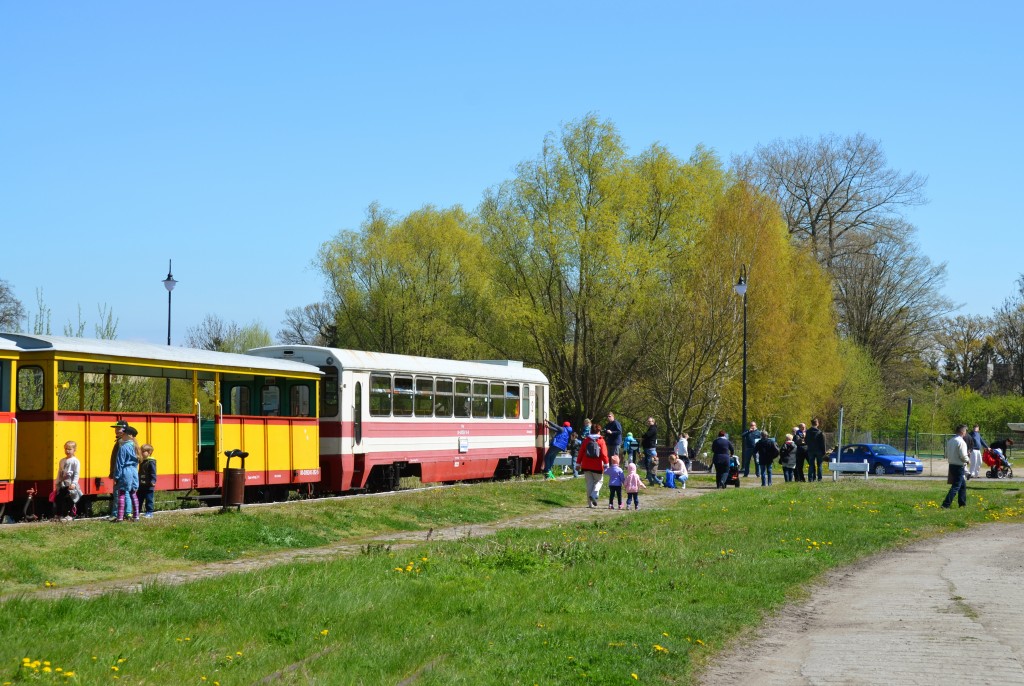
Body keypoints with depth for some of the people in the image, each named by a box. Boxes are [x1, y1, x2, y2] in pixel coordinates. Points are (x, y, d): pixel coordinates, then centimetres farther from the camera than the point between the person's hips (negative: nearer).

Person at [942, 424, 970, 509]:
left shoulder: (950, 441, 8)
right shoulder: (961, 442, -17)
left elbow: (947, 455, 12)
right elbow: (963, 456, -20)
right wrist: (968, 460, -2)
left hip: (952, 465, 9)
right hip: (959, 467, -9)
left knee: (963, 484, 22)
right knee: (956, 487, -5)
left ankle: (962, 503, 27)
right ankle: (946, 505, -11)